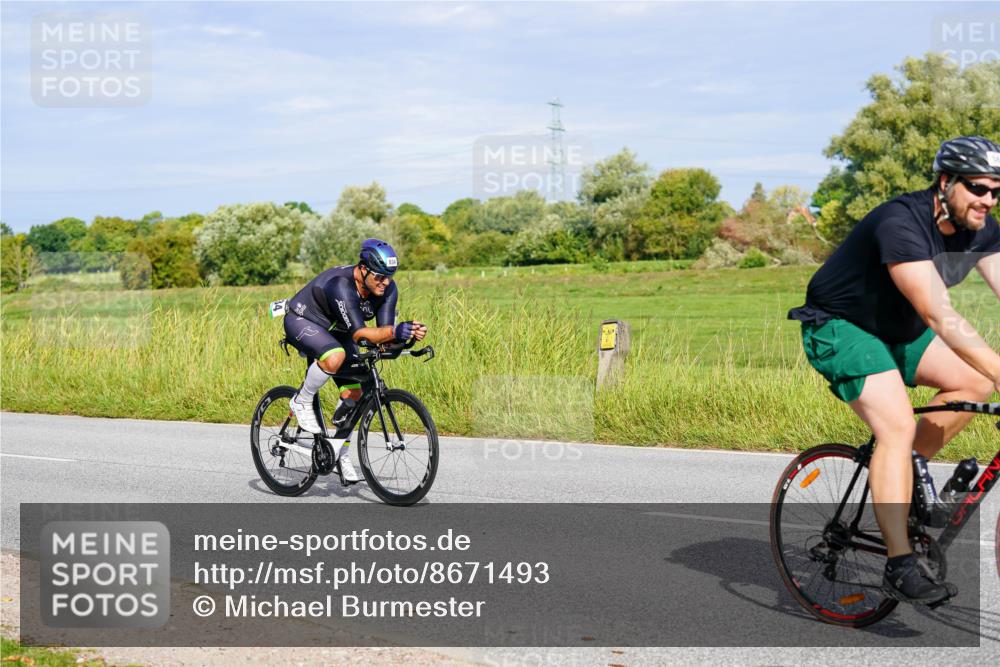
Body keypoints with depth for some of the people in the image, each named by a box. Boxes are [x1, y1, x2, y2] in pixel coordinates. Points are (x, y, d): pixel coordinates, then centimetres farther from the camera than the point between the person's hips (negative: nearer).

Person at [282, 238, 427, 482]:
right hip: (302, 321, -7)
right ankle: (302, 402, -12)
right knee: (335, 357, -38)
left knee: (354, 392, -1)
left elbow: (383, 332, -22)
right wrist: (394, 331, -59)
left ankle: (341, 454, 18)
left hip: (335, 332, 7)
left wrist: (410, 332, -43)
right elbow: (359, 333, -43)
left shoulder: (388, 289, -18)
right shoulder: (340, 285, -38)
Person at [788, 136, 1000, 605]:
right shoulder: (901, 224, -31)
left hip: (896, 328, 8)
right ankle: (900, 567, -22)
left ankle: (897, 477, 8)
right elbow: (940, 317, -39)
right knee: (899, 426, -24)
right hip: (840, 326, -8)